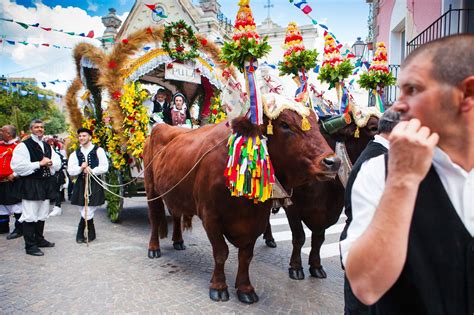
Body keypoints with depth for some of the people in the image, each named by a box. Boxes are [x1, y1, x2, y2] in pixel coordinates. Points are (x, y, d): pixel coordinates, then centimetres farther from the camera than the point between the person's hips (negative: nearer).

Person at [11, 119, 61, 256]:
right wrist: (39, 164, -17)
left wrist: (50, 163, -5)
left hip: (45, 183, 7)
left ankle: (39, 239, 30)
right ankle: (30, 246, 4)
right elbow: (17, 166, -18)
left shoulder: (47, 146, 14)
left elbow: (58, 162, 17)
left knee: (42, 215, 16)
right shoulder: (23, 146, -8)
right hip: (30, 184, -7)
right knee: (30, 216, -4)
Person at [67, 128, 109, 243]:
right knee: (86, 212, 9)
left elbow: (104, 168, -6)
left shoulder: (98, 150, 1)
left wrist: (91, 171, -13)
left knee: (87, 212, -4)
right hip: (81, 184, 4)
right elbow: (70, 170, 3)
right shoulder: (75, 153, 10)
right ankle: (91, 234, 25)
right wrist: (81, 168, -13)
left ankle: (80, 234, 16)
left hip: (95, 185, -4)